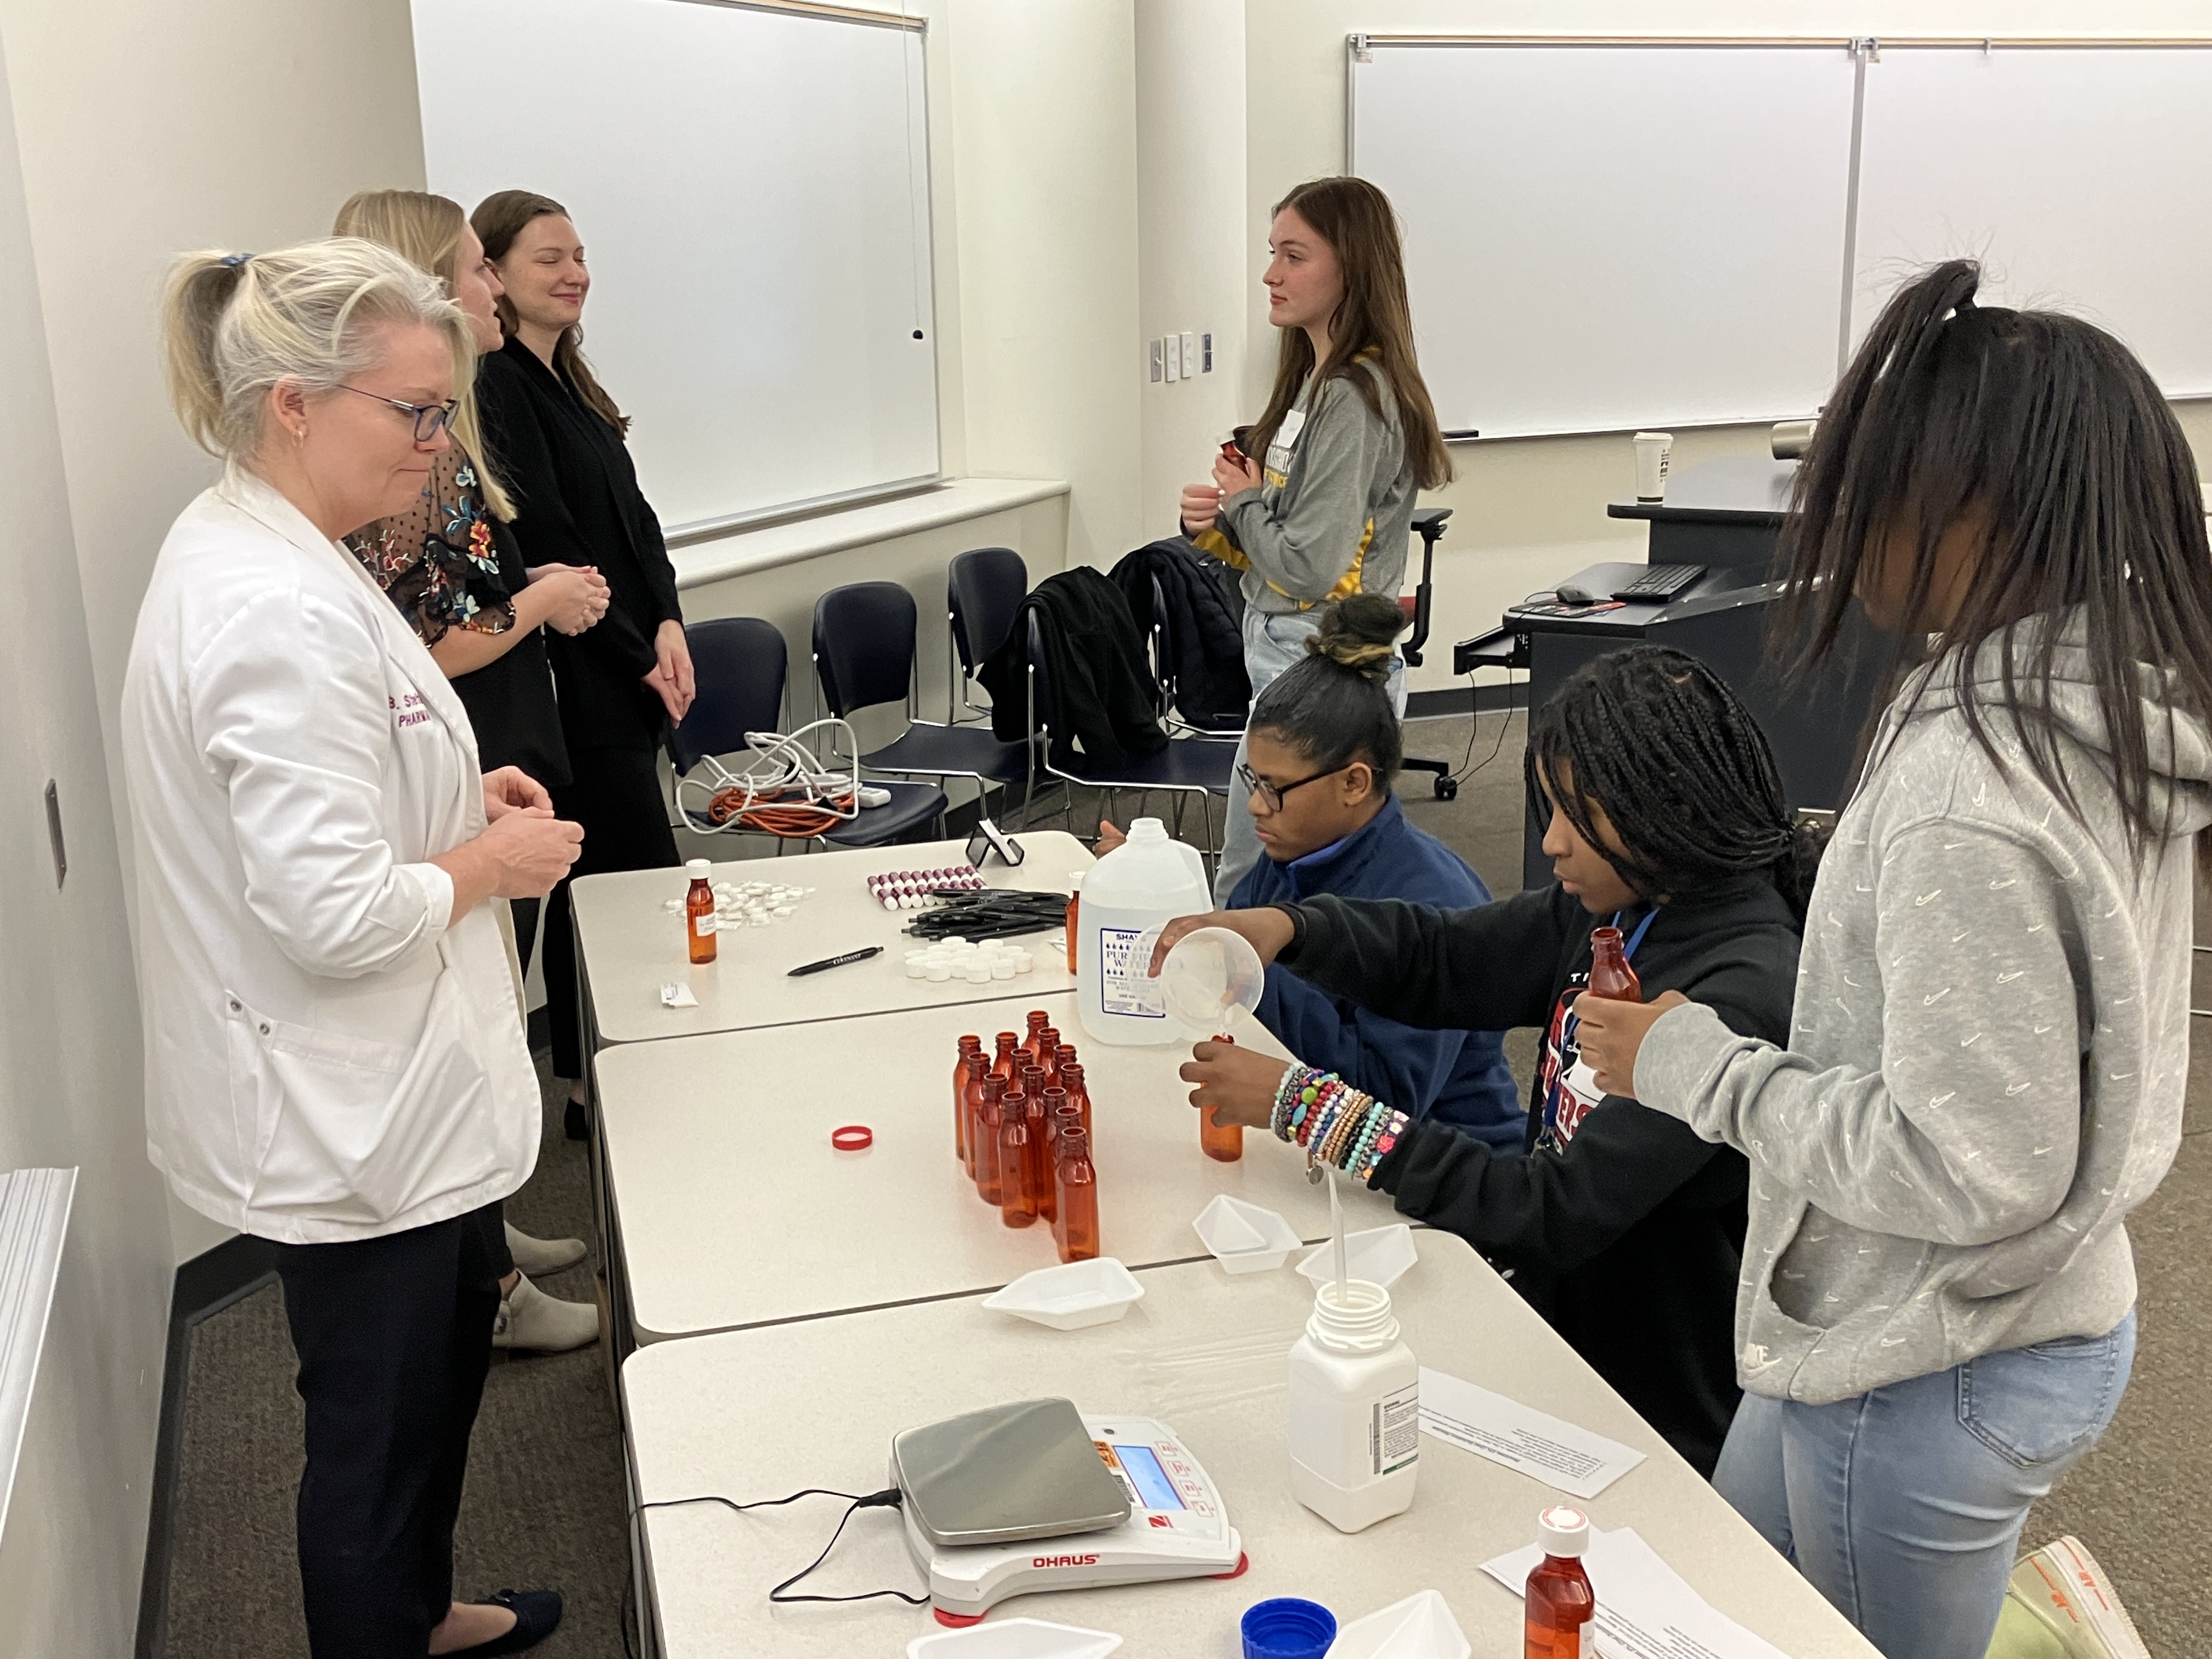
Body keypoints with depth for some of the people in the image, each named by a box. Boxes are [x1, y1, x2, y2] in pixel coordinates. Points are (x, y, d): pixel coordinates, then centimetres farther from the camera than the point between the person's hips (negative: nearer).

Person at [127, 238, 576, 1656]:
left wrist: (457, 800, 6)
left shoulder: (252, 552, 5)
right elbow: (336, 915, -30)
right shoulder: (280, 614, -28)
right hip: (353, 1114, -11)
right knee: (381, 1424, 9)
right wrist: (491, 863, -14)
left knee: (441, 1359, 27)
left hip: (373, 1087, 11)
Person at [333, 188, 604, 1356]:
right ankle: (488, 1294, 19)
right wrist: (537, 604, -15)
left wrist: (546, 587, 5)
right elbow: (412, 658, -26)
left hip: (503, 769, 10)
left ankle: (487, 1232, 39)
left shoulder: (443, 434, 10)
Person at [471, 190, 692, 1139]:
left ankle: (588, 1083, 23)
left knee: (593, 882, 13)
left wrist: (668, 624, -1)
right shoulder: (496, 387, -12)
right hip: (577, 688, -9)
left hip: (627, 678, 9)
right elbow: (547, 546, -16)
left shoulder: (566, 377, 15)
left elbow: (632, 514, 13)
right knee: (647, 875, -7)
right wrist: (638, 656, -10)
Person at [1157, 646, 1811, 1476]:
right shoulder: (1616, 905, -1)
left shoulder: (1742, 995, -26)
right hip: (1557, 1337, 7)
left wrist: (1310, 1105, -25)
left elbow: (1556, 1214, -28)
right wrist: (1283, 928, -9)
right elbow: (1444, 958, 11)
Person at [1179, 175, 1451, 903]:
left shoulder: (1354, 399, -19)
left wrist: (1243, 502, -8)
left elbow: (1311, 568, -25)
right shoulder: (1316, 380, 12)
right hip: (1291, 659, 10)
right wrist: (1215, 526, 0)